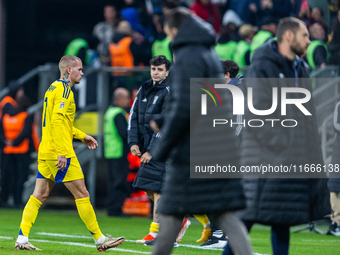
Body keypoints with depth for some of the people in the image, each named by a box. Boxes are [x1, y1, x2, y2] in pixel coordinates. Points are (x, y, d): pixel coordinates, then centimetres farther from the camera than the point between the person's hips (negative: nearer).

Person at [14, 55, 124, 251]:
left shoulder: (54, 88, 19)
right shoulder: (64, 90, -12)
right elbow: (56, 121, -22)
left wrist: (82, 136, 29)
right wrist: (62, 153, -26)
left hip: (45, 152, 10)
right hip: (58, 152, -10)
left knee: (39, 196, 5)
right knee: (82, 194, -2)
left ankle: (22, 239, -1)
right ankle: (100, 239, 3)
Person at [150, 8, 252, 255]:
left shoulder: (187, 58, -11)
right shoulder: (211, 56, 16)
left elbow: (183, 108, -19)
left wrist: (161, 150, -13)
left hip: (192, 151, -8)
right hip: (220, 148, 8)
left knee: (171, 212, 3)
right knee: (225, 213, 2)